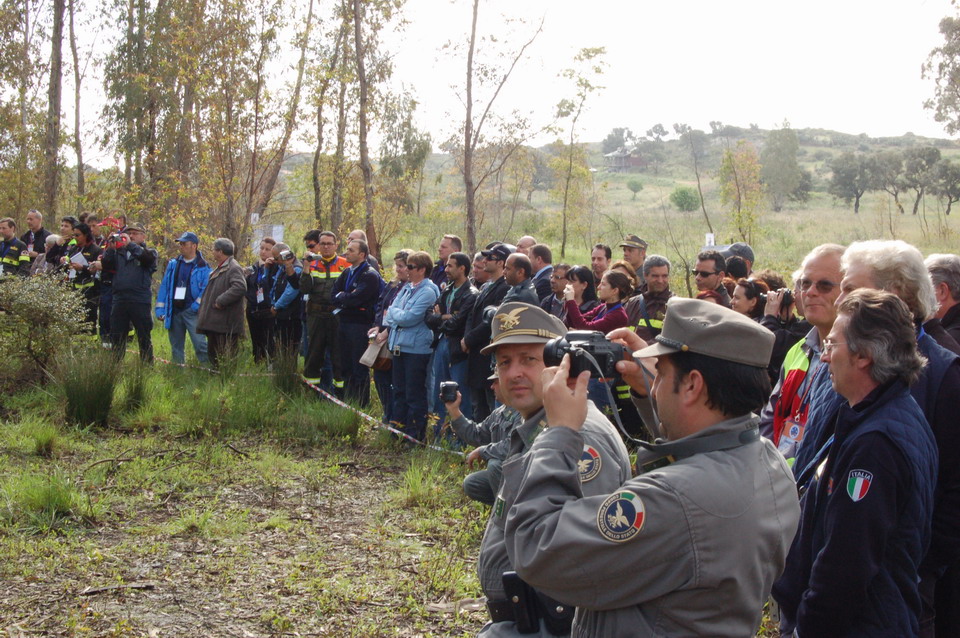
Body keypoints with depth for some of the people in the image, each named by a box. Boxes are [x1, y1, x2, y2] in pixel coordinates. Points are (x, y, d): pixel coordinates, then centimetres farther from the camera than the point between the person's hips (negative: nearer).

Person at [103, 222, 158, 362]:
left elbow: (148, 258, -15)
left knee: (144, 338, 1)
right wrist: (110, 249, -10)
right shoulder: (119, 252, 16)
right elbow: (106, 266, 4)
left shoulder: (149, 252, 8)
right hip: (119, 300, 4)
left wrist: (131, 244, -22)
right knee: (116, 338, 9)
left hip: (140, 301, -3)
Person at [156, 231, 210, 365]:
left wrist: (196, 306, -18)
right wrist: (160, 309, 6)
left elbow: (206, 289, -9)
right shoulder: (173, 264, 13)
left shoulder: (203, 267, -2)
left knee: (199, 343, -15)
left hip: (192, 312, -5)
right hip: (174, 312, 5)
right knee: (176, 345, 11)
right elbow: (164, 287, 13)